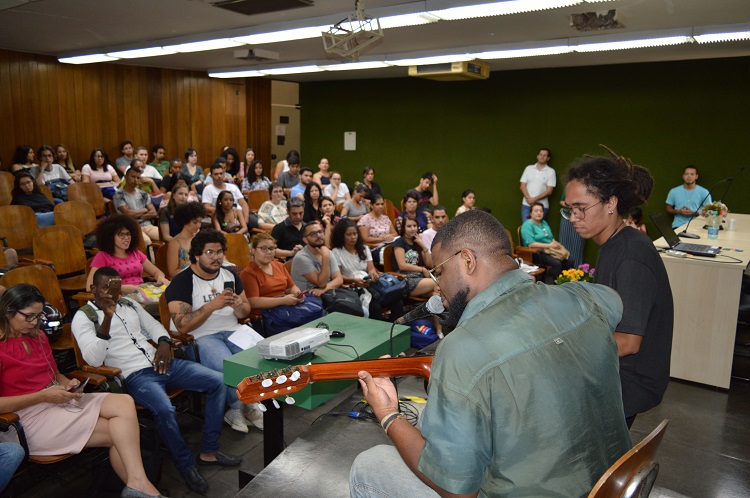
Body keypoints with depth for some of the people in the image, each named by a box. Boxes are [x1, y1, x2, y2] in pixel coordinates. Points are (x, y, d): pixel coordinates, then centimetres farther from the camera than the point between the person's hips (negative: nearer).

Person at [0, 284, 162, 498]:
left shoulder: (38, 336, 14)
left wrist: (68, 384, 2)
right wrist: (44, 396, -17)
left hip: (59, 399, 7)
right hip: (32, 416, -7)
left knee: (124, 402, -20)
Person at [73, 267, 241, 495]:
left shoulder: (128, 303, 17)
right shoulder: (83, 317, -1)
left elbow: (153, 324, 23)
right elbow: (94, 360, -15)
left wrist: (163, 343, 0)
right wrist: (107, 319, -25)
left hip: (159, 363, 7)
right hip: (134, 375, -7)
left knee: (218, 381, -7)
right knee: (165, 410, -37)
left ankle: (208, 452, 2)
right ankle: (186, 465, -9)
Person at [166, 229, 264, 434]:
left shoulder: (230, 274, 11)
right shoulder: (182, 282, -7)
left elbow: (245, 313, 14)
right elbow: (183, 326, -16)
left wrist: (237, 305, -10)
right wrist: (212, 305, -25)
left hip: (233, 330, 6)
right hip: (201, 336, -5)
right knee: (227, 367, -33)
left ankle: (240, 408, 0)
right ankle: (242, 407, -1)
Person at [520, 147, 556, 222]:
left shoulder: (551, 171, 2)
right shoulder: (529, 168, 10)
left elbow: (549, 191, -4)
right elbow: (522, 186, 6)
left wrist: (535, 199, -13)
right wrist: (529, 198, -10)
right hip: (526, 204, 2)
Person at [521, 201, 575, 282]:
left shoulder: (544, 222, 20)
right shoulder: (527, 225, -6)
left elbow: (552, 238, 24)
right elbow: (530, 244, -16)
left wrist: (555, 243, -1)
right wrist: (549, 245, -15)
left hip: (551, 249, 8)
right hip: (537, 253, -8)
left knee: (569, 262, -17)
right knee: (557, 263, -32)